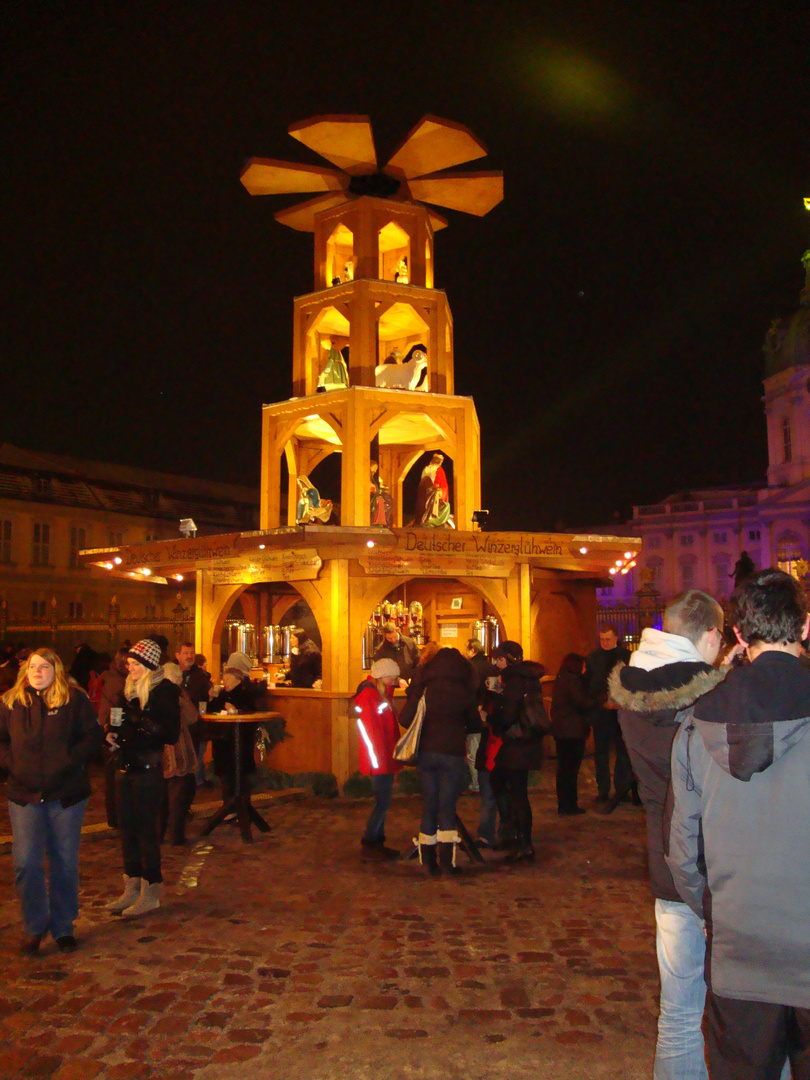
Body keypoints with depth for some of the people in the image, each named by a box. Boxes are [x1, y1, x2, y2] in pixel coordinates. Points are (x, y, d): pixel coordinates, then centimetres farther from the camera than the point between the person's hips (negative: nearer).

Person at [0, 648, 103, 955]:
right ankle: (34, 928, 18)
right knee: (25, 863, -2)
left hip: (66, 793, -1)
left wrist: (69, 761, -13)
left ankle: (63, 927, 25)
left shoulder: (75, 699, -2)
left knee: (65, 862, 8)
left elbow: (93, 737, -3)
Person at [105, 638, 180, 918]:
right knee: (126, 828, 11)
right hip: (126, 767, 7)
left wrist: (142, 722, -24)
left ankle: (151, 892, 12)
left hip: (149, 769, -7)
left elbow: (171, 735, -15)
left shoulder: (164, 691, -11)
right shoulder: (129, 689, 10)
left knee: (146, 829, -1)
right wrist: (113, 734, -1)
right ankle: (132, 889, 24)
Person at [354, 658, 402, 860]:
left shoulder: (383, 695, 16)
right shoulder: (368, 697, -14)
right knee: (382, 802, -6)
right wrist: (378, 759, -20)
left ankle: (377, 842, 19)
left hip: (386, 759, 9)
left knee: (383, 802, 12)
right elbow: (369, 730, -19)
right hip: (379, 760, -9)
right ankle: (369, 843, 4)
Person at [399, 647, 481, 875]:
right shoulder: (464, 692, -4)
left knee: (429, 806, 11)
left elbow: (404, 719, -2)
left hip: (426, 753, 2)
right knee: (447, 807, 5)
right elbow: (475, 725, 6)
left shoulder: (422, 690, -1)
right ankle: (447, 859, 0)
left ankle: (429, 860, 15)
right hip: (452, 753, -2)